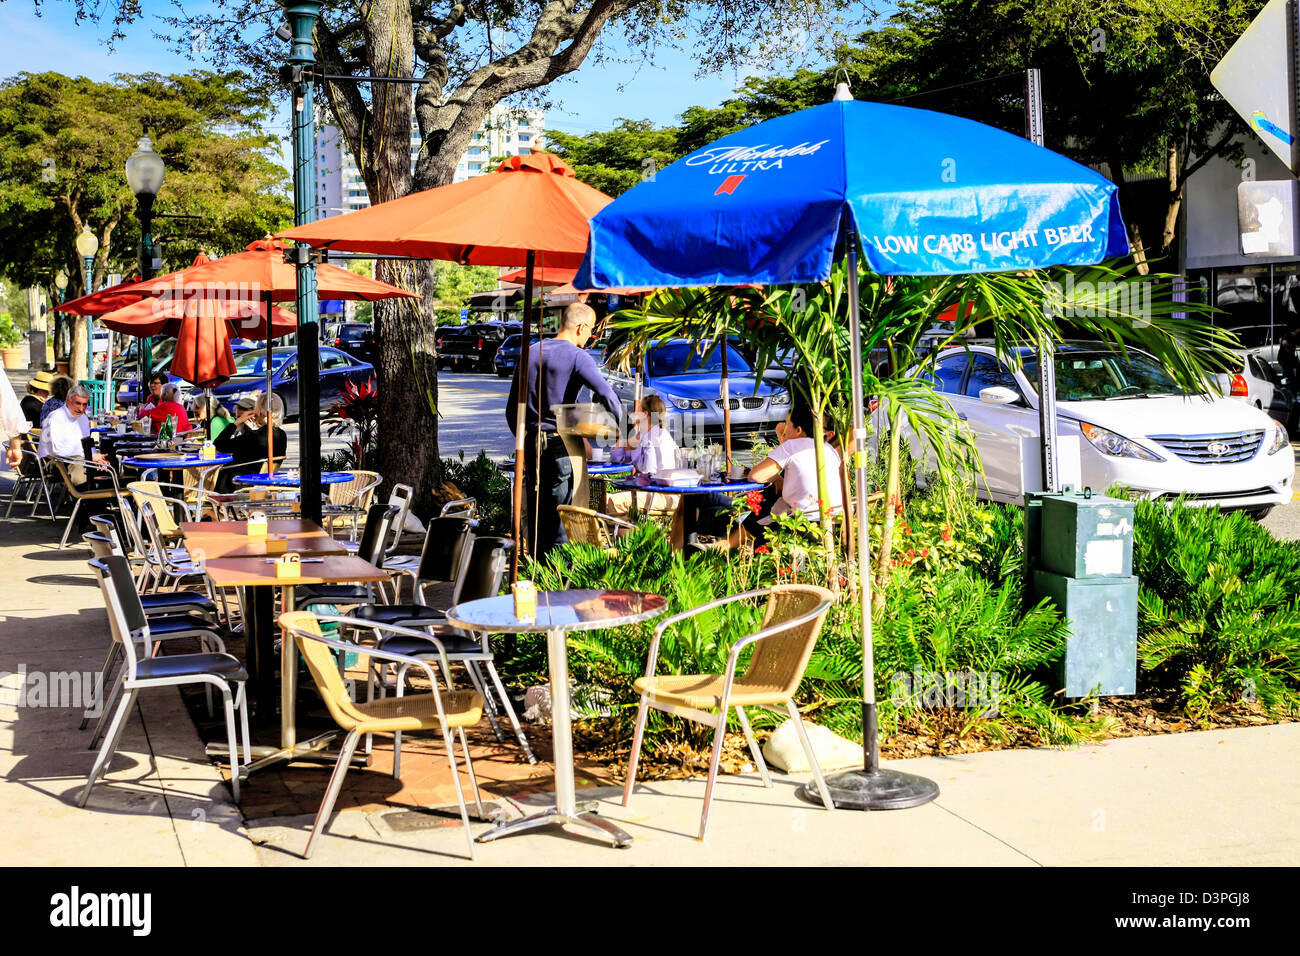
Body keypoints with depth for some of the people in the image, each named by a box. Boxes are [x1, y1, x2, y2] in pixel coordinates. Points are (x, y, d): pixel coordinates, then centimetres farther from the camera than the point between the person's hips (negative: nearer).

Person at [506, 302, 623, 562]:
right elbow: (607, 395, -19)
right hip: (561, 443, -6)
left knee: (535, 512, 11)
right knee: (560, 513, -2)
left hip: (531, 442, 6)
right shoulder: (577, 357, -8)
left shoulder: (530, 354, 12)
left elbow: (512, 408, 16)